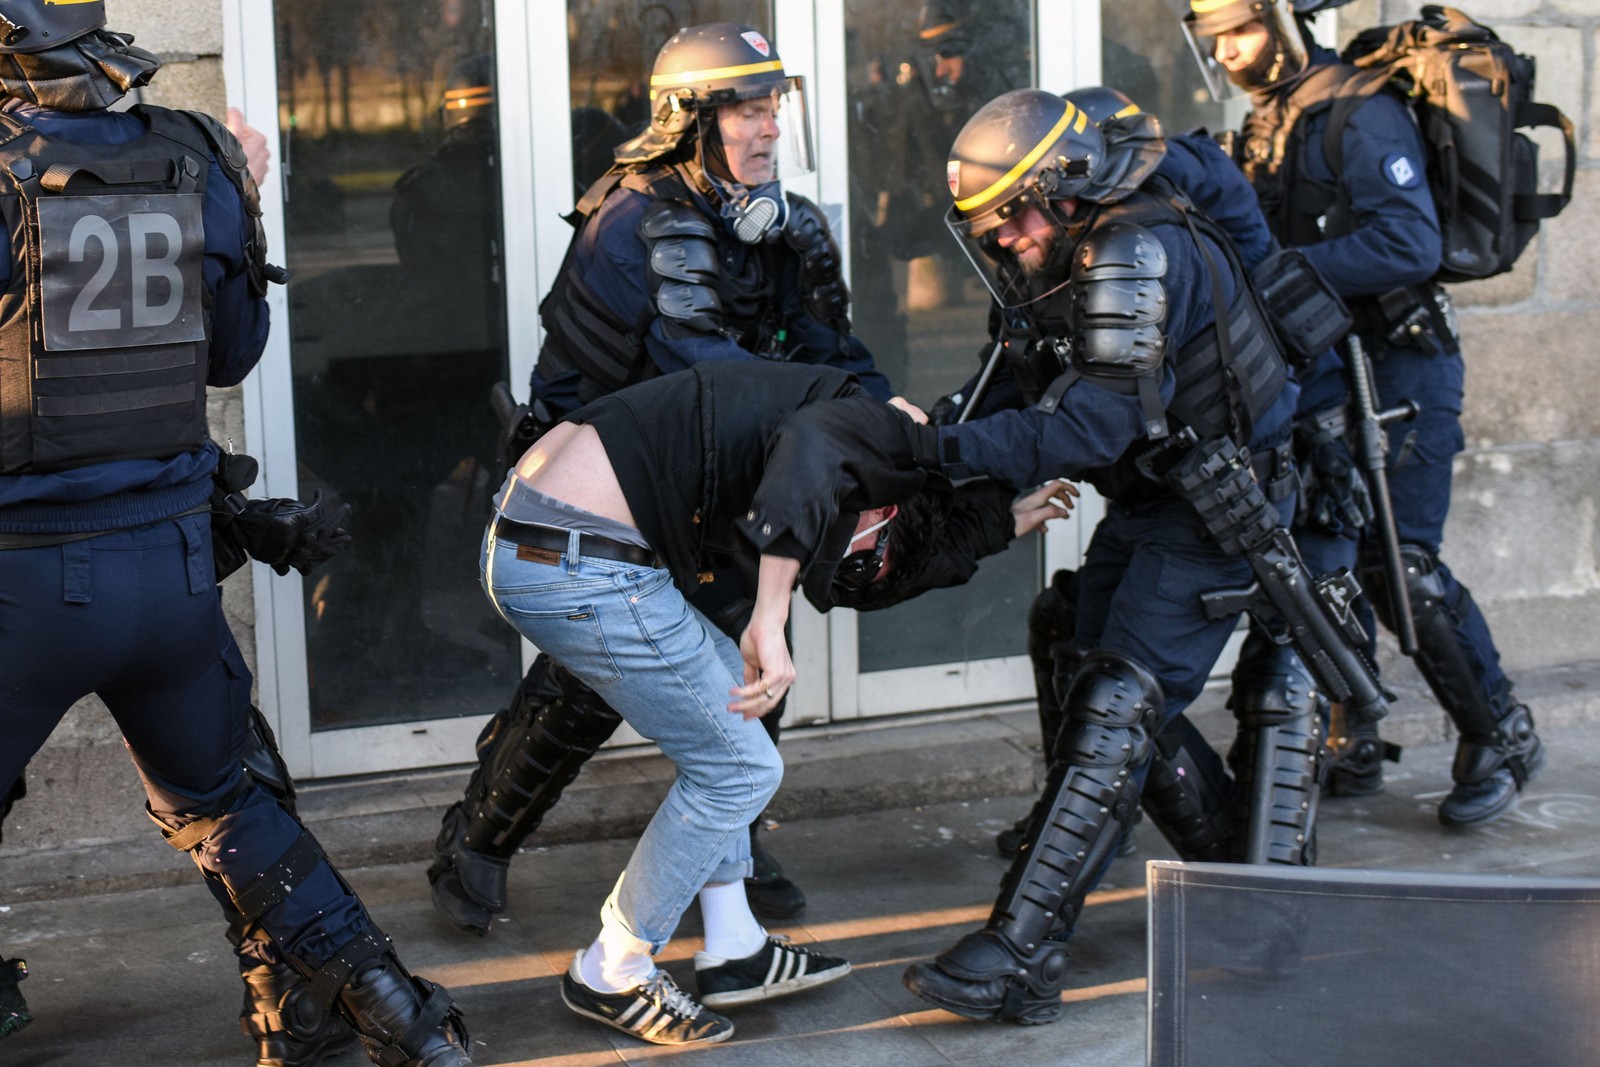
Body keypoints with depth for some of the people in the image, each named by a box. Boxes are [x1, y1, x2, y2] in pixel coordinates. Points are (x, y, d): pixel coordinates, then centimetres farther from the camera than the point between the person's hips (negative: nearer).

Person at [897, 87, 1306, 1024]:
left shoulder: (1139, 254, -25)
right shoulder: (1071, 255, 5)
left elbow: (1093, 423, -33)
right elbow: (1043, 404, 6)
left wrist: (946, 447, -34)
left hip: (1216, 506, -10)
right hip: (1148, 499, 10)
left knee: (1114, 709, -17)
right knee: (1129, 706, 11)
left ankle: (1020, 957, -21)